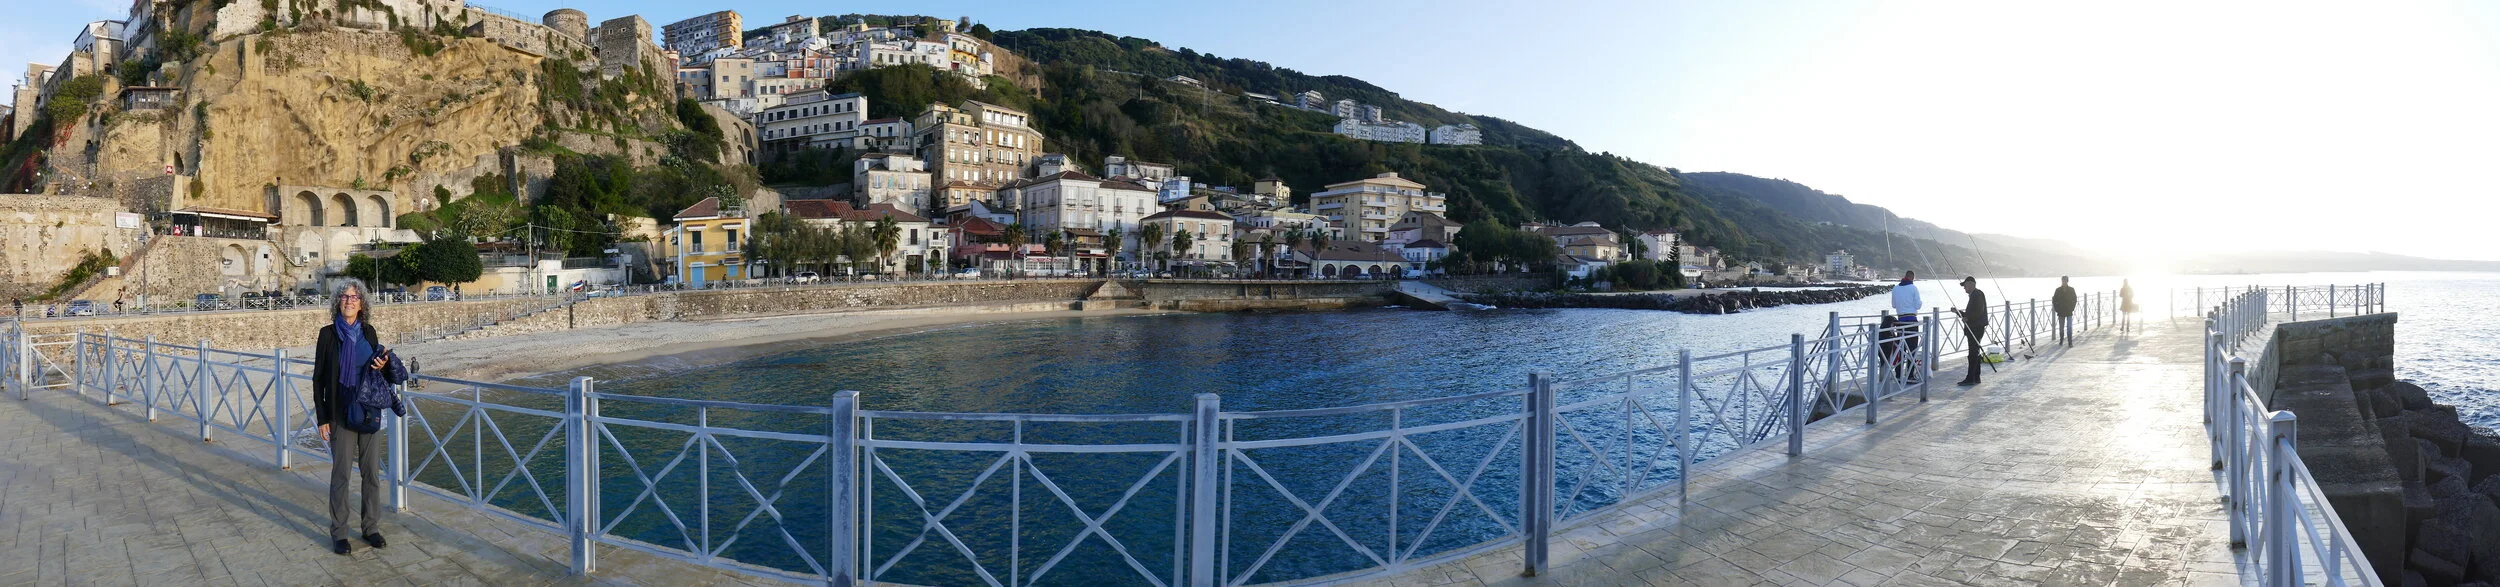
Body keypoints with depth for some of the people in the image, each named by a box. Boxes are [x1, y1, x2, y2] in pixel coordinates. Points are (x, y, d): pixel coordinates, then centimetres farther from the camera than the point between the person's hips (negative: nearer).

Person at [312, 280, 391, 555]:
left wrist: (382, 366, -8)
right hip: (341, 413, -3)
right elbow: (318, 378, -3)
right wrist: (322, 418, -7)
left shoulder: (369, 333, 5)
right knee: (341, 473, 2)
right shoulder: (328, 334, -5)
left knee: (372, 471, 7)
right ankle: (339, 533, 11)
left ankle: (372, 527, 18)